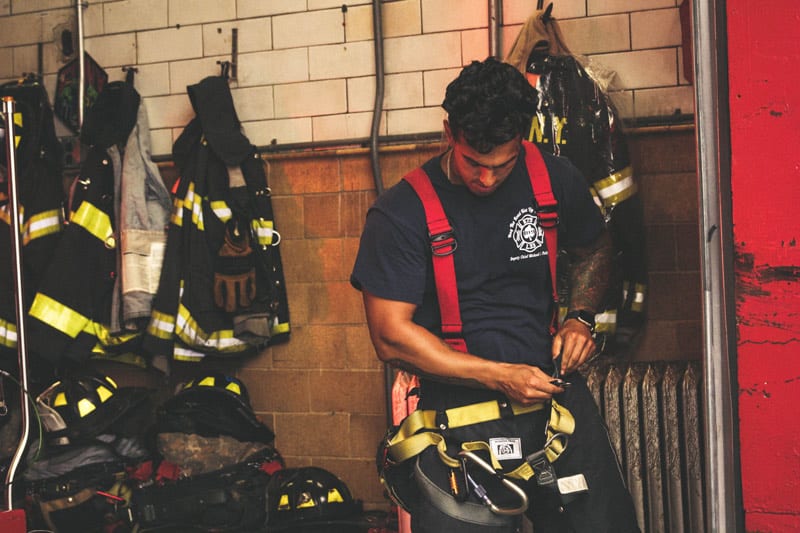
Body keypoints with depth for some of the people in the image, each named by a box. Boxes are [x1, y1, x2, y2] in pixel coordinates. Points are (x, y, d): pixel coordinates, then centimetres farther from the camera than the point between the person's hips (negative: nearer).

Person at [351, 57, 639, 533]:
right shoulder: (400, 215, -8)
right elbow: (392, 337, -10)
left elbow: (595, 251, 24)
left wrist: (580, 317, 4)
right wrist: (501, 377, -14)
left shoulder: (553, 180, 4)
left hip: (551, 384, 3)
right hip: (459, 405, -3)